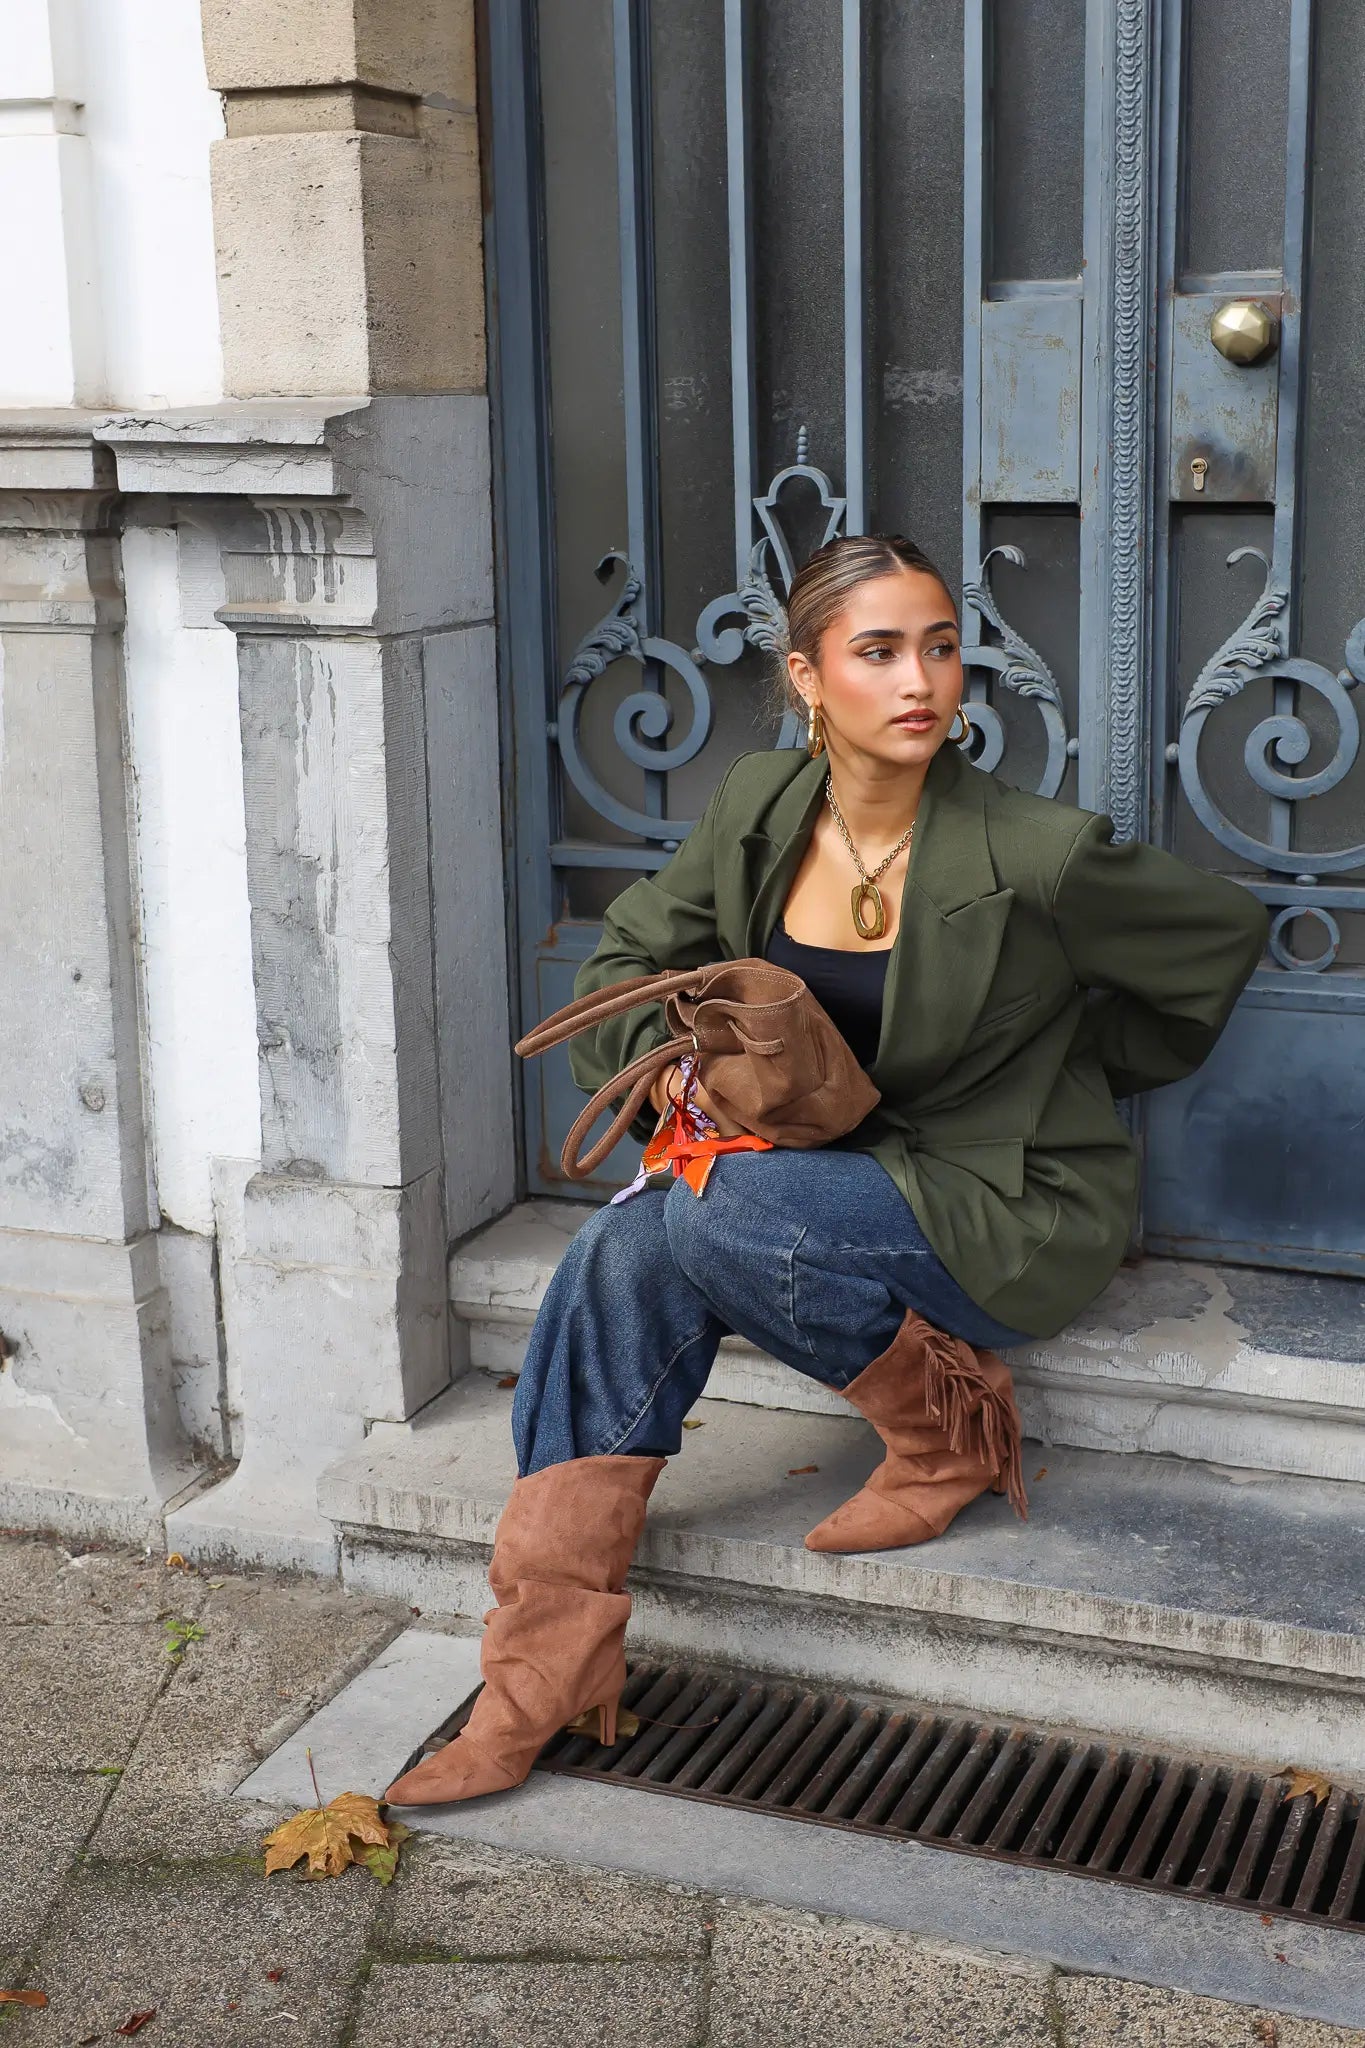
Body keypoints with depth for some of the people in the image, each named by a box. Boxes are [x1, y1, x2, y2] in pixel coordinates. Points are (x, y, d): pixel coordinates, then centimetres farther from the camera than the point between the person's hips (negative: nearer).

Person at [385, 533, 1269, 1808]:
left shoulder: (1031, 858, -18)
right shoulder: (758, 810, -3)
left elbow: (1220, 940, -1)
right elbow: (628, 957, 11)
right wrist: (671, 1056, -10)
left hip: (1017, 1210, -5)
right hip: (839, 1172, 6)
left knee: (715, 1219, -30)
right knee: (621, 1255, -21)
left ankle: (950, 1433, -3)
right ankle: (543, 1663, -17)